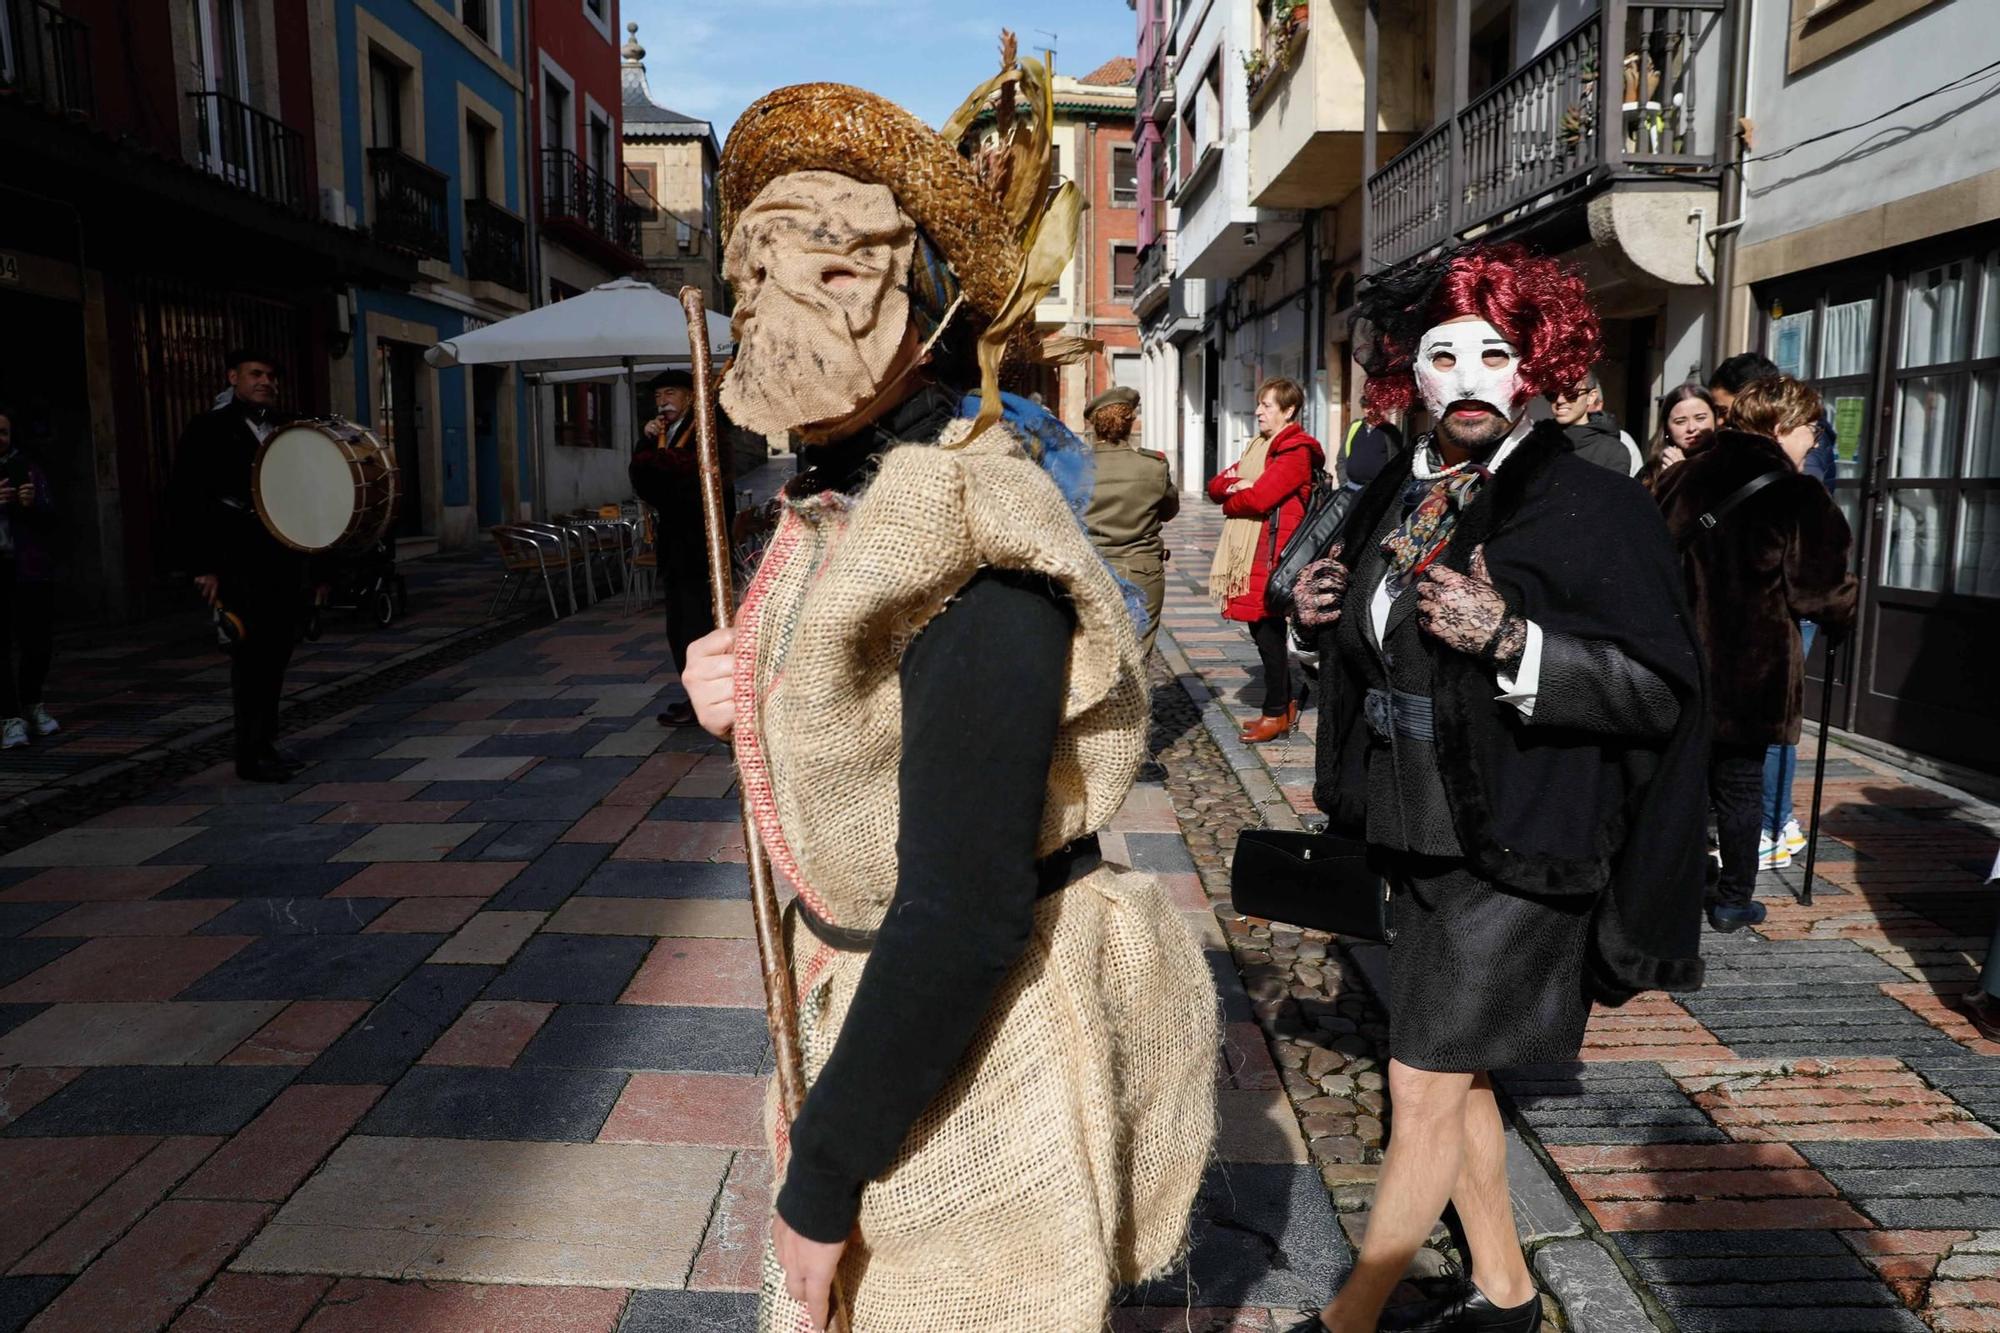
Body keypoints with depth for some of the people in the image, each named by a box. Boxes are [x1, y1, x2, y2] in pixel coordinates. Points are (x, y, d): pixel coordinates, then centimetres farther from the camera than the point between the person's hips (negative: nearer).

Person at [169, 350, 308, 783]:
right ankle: (251, 755, 2)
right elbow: (186, 501, -6)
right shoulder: (208, 430, -3)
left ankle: (267, 743, 20)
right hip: (239, 562, -5)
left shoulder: (285, 429, 14)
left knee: (277, 650, 9)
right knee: (251, 652, -6)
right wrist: (203, 567, -11)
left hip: (285, 556, 6)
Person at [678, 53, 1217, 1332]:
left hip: (981, 1044, -9)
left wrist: (818, 1182, -20)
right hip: (881, 989, 9)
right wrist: (743, 698, -5)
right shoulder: (846, 498, 2)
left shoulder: (967, 544, -27)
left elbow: (966, 913, -29)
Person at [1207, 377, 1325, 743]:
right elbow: (1216, 485, 15)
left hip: (1272, 553, -9)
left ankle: (1276, 714, 6)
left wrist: (1230, 503, 0)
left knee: (1269, 631, -4)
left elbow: (1259, 497, -20)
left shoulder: (1295, 452, -10)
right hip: (1249, 553, 9)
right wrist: (1235, 484, -7)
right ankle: (1286, 703, 24)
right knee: (1262, 629, 12)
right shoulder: (1260, 447, 20)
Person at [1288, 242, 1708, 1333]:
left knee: (1425, 1092, 1)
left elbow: (1663, 690, -16)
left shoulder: (1591, 507, -14)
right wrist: (1324, 616, -1)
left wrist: (1510, 642, -28)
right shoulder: (1395, 498, 7)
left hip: (1514, 854, -7)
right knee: (1454, 1075, 18)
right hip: (1414, 836, 7)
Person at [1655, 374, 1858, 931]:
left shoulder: (1686, 477, 2)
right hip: (1749, 670, -4)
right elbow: (1823, 589, -10)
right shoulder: (1796, 495, -12)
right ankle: (1733, 901, 19)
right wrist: (1847, 610, 12)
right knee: (1739, 784, 9)